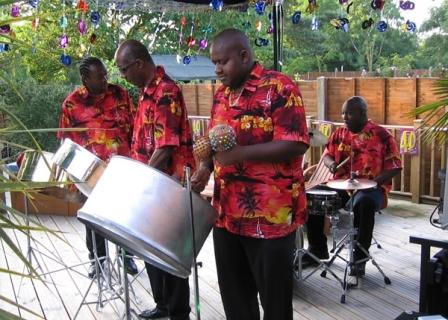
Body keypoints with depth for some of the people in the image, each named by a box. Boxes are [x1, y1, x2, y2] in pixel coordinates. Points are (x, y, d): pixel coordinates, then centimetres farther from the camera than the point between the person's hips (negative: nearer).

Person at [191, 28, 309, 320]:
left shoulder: (280, 88, -11)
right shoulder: (222, 94, 12)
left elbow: (296, 144, -18)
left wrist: (240, 153, -23)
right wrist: (206, 168, 1)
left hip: (271, 214, -7)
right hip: (227, 211, 7)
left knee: (273, 295, 8)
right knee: (233, 292, 17)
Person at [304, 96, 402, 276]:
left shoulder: (381, 135, -6)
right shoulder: (339, 134, 9)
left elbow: (395, 167, -6)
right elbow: (327, 154, 18)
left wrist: (374, 181, -21)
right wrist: (331, 163, -7)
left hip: (371, 188, -5)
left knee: (364, 203, -38)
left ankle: (360, 255, -18)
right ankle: (318, 248, 1)